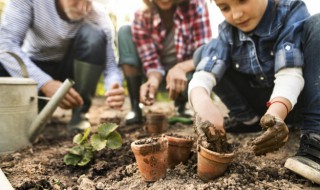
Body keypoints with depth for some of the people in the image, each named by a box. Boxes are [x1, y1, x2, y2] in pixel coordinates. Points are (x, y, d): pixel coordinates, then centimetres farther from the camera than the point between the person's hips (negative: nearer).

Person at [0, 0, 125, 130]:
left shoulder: (98, 17, -19)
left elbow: (110, 65, -21)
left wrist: (113, 90, -44)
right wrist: (45, 83, -42)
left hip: (71, 70, 0)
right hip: (32, 68, 0)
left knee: (94, 34, -27)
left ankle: (79, 114, -16)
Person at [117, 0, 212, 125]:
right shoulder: (141, 17, -17)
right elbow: (151, 61, -19)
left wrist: (181, 67, -44)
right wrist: (153, 80, -41)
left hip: (186, 70, -1)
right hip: (159, 75, 1)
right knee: (125, 32, -17)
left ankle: (181, 105, 3)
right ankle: (135, 108, -17)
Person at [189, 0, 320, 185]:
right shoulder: (228, 30, -9)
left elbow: (289, 72, -29)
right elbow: (204, 73, -24)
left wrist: (277, 112, -48)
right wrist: (201, 101, -45)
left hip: (295, 98, -2)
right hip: (265, 104, 3)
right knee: (204, 53, -9)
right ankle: (248, 119, -4)